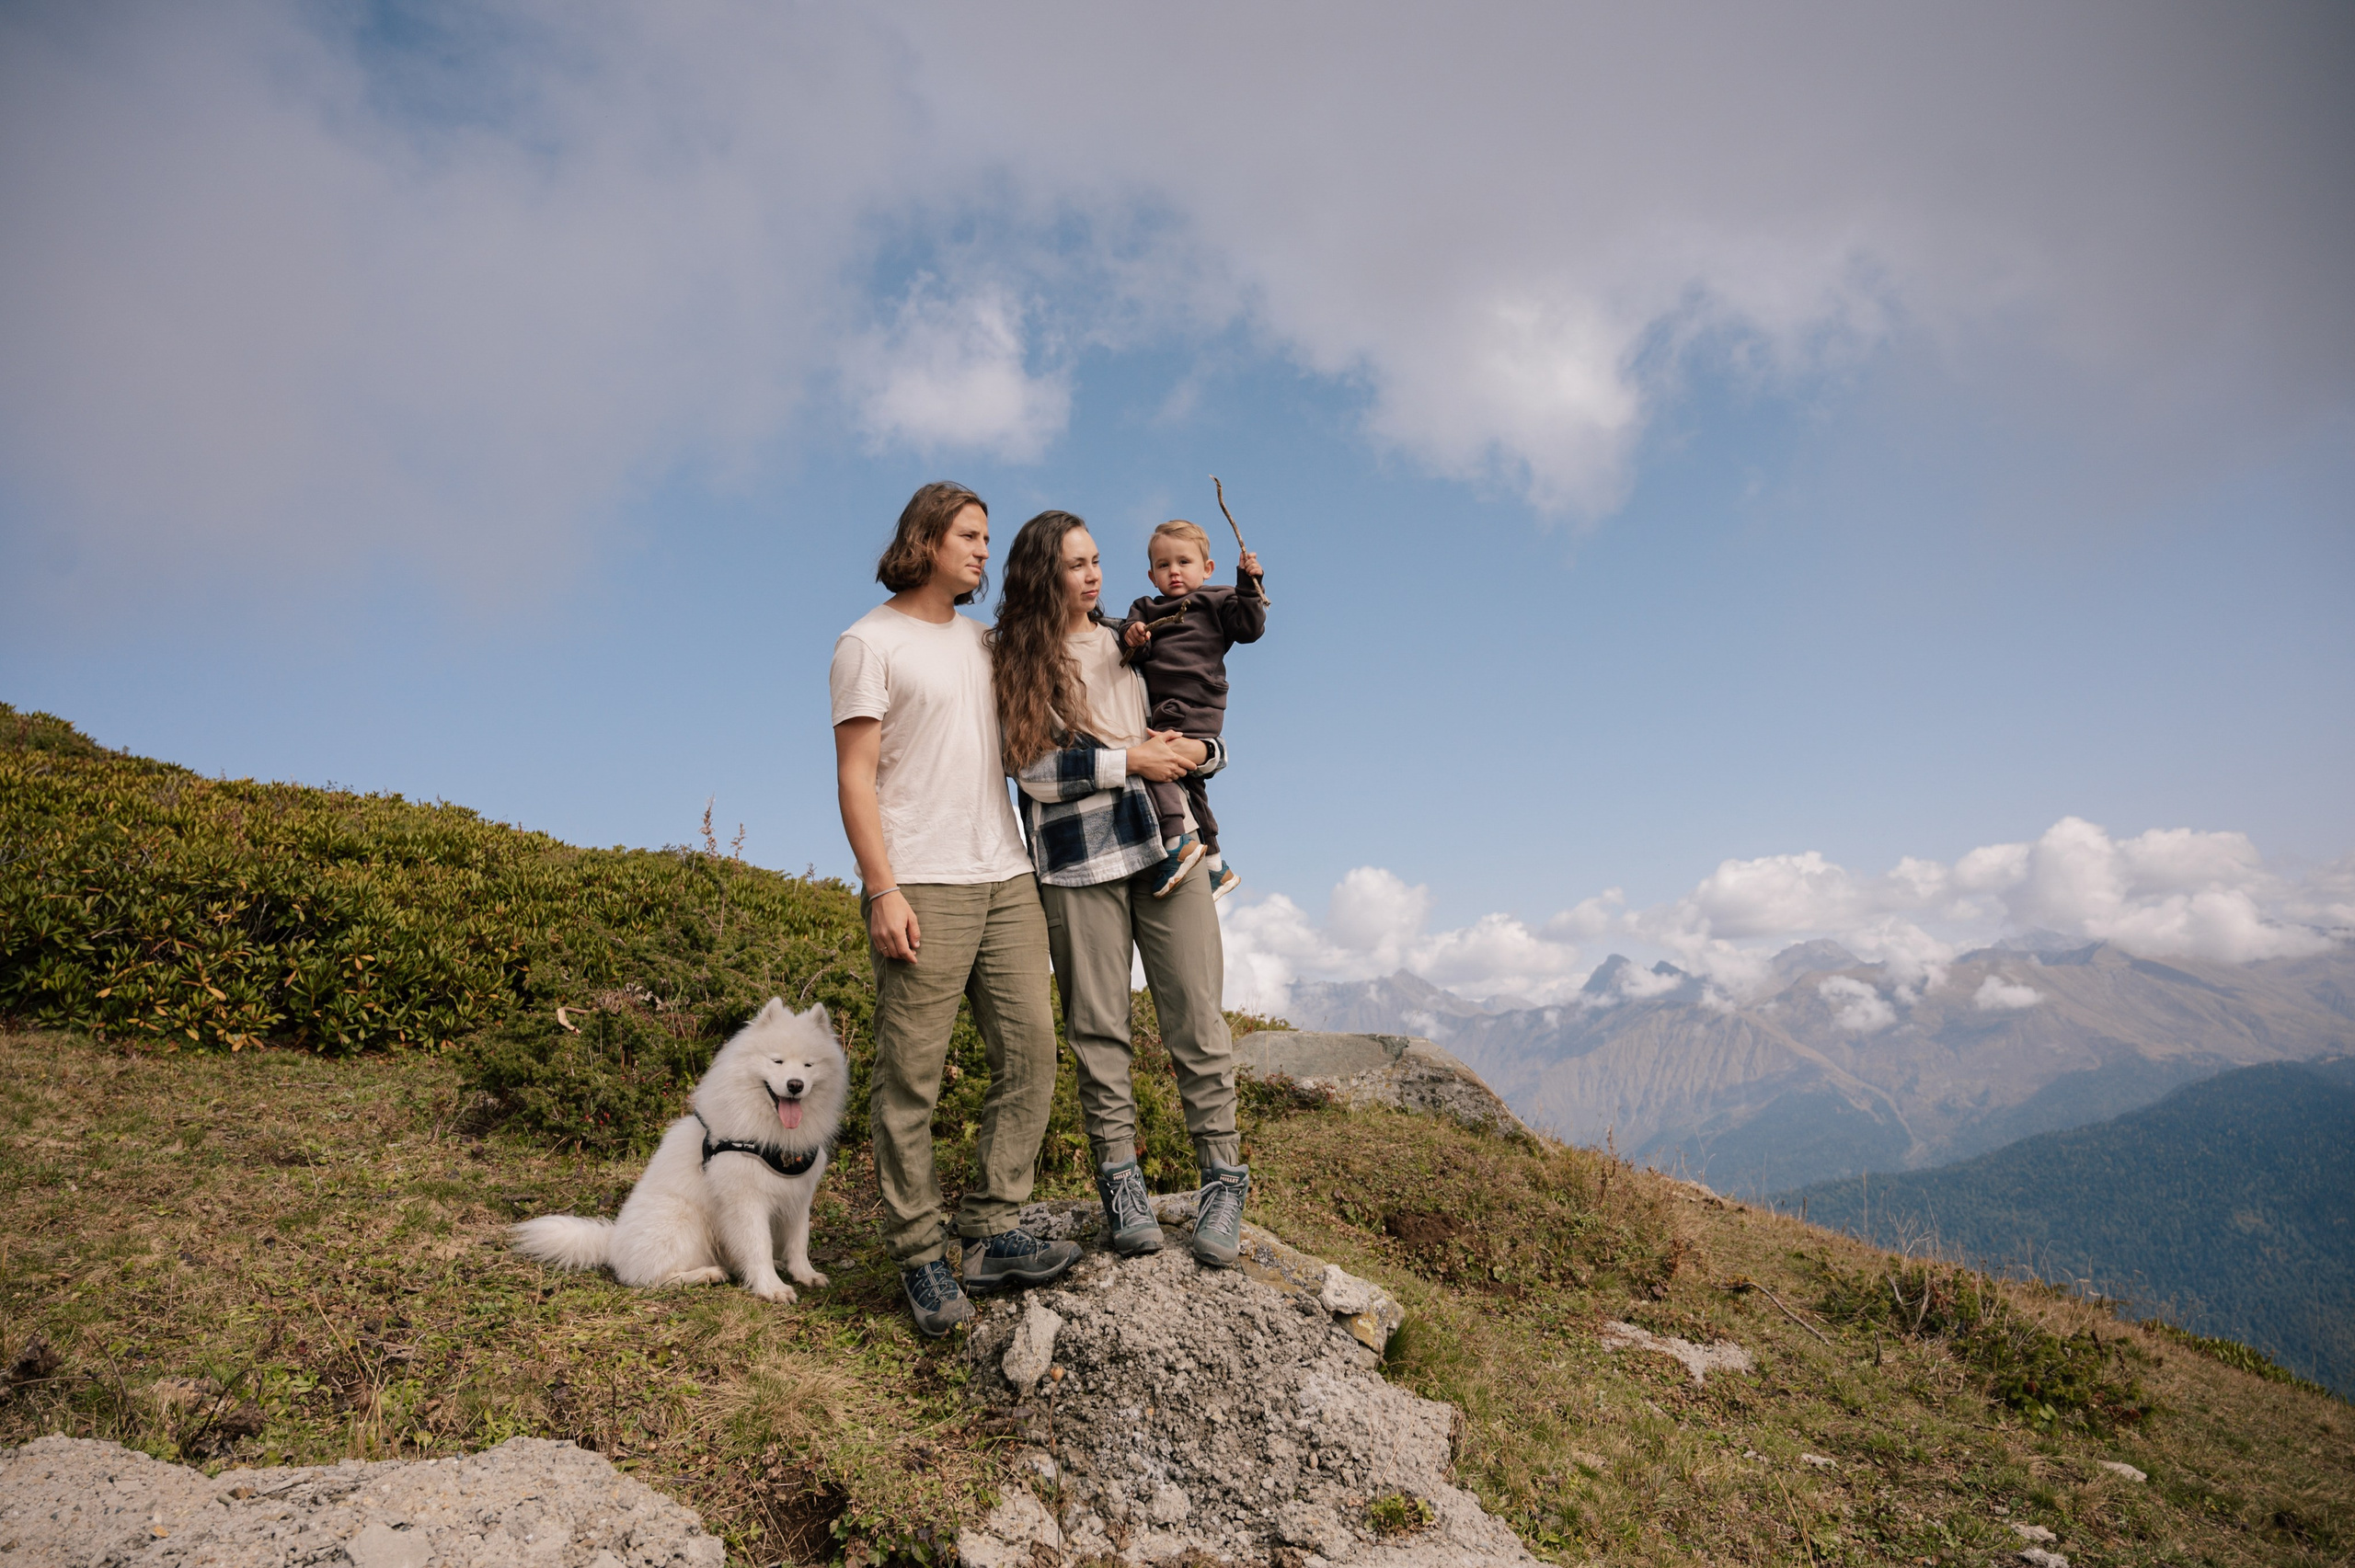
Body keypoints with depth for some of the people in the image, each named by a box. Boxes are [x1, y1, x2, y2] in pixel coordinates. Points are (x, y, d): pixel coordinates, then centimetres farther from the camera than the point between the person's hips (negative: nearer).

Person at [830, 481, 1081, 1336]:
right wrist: (883, 890, -15)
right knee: (911, 1076, -3)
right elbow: (856, 777, -6)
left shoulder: (983, 640, 20)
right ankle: (921, 1258, 8)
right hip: (922, 886, -7)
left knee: (1030, 1048, 1)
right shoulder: (871, 642, 1)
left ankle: (991, 1234, 10)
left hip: (1006, 877, 7)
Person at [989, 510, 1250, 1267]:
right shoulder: (1015, 661, 5)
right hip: (1078, 863, -2)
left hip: (1166, 845, 2)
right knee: (1099, 1028, 3)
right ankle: (1120, 1180, 16)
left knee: (1197, 1019, -2)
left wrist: (1197, 750, -4)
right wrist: (1129, 759, -10)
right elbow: (1034, 770, -6)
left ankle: (1223, 1182, 7)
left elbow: (1206, 732, 19)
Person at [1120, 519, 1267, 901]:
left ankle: (1178, 842, -26)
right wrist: (1133, 640, -16)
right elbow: (1138, 655, 6)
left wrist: (1248, 585, -15)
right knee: (1189, 785, 14)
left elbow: (1249, 629, -5)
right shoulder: (1145, 610, 21)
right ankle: (1214, 865, 26)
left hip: (1195, 710, -7)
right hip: (1161, 713, 7)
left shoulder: (1215, 602, 8)